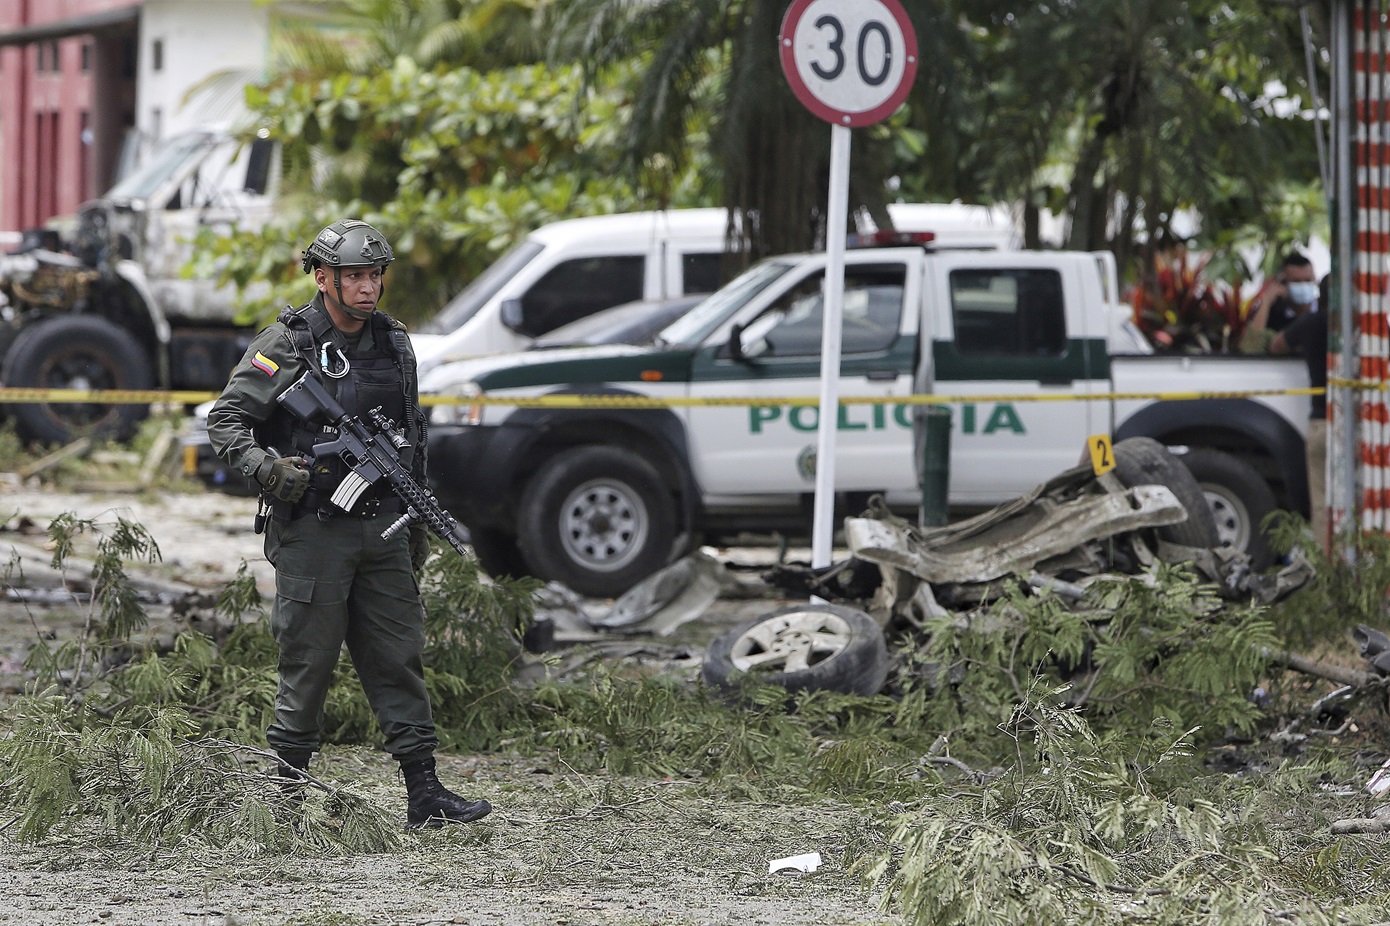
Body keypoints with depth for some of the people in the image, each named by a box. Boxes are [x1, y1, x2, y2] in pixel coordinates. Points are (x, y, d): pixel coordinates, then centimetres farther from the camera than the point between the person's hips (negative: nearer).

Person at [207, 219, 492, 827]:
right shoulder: (287, 345, -8)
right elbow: (225, 421, -9)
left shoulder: (394, 344, 12)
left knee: (399, 660, 4)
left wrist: (417, 522, 20)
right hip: (312, 529, -6)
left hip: (381, 527, 6)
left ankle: (425, 794, 4)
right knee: (307, 666, -2)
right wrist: (266, 469, -25)